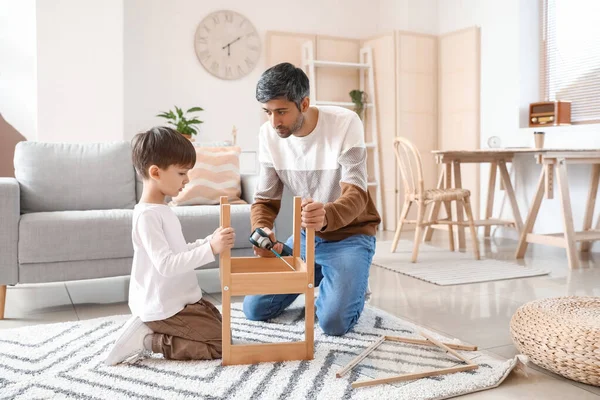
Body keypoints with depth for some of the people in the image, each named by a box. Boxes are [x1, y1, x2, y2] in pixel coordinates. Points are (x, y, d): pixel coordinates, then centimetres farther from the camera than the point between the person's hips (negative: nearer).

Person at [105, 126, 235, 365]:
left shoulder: (161, 210, 10)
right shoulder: (147, 215, -22)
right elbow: (165, 264, -30)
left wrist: (211, 241, 6)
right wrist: (210, 249, -36)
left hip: (179, 300, 10)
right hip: (164, 308, -10)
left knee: (219, 327, 22)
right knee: (220, 344, -8)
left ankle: (150, 330, 13)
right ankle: (147, 339, -3)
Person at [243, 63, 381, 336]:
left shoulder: (345, 123, -22)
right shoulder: (268, 134, -9)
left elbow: (356, 196, -29)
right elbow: (265, 200, -3)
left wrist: (325, 216, -53)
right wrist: (262, 230, -27)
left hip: (349, 234, -4)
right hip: (305, 236, 5)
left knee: (334, 322, -23)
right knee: (254, 309, 0)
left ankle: (351, 281, 12)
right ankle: (316, 278, 24)